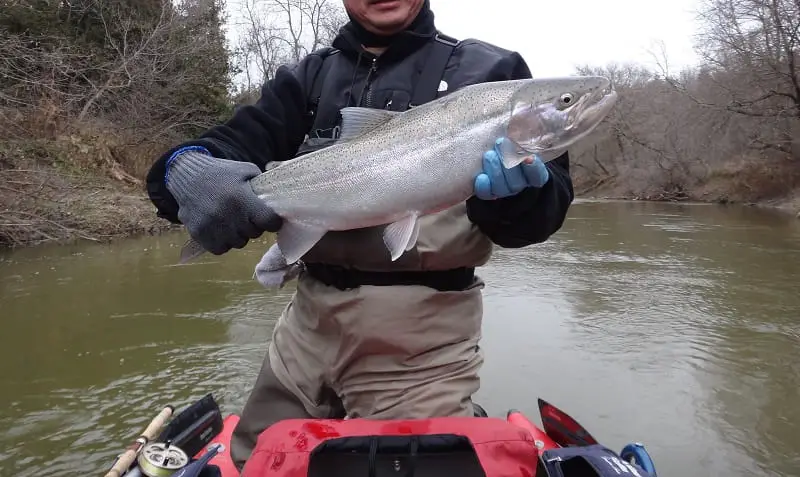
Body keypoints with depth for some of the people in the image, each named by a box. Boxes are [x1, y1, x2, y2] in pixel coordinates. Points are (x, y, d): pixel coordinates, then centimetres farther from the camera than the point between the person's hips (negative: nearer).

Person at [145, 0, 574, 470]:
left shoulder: (488, 71, 0)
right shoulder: (308, 77, 11)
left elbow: (548, 198, -7)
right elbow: (239, 142, -1)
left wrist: (519, 189, -30)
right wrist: (187, 167, -23)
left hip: (419, 332, -4)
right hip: (310, 318, 5)